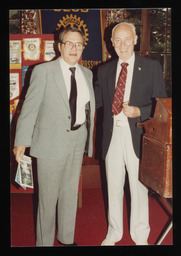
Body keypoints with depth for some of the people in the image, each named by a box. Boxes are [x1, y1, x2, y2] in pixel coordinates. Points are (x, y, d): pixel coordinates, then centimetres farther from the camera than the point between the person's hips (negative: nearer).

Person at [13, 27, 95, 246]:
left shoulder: (87, 74, 10)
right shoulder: (43, 71, -6)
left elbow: (90, 107, 11)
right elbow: (30, 106, -9)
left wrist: (89, 136, 7)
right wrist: (22, 141, -13)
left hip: (78, 140, 5)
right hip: (51, 142, -5)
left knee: (70, 193, 17)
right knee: (48, 196, 5)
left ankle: (66, 238, 36)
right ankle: (44, 242, 26)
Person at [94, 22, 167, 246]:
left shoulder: (151, 67, -1)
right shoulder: (104, 70, 8)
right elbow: (96, 100, 11)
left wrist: (139, 112, -18)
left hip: (137, 136, -3)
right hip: (112, 135, 3)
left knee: (139, 187, 9)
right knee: (113, 187, 15)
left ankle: (140, 235, 31)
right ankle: (114, 233, 36)